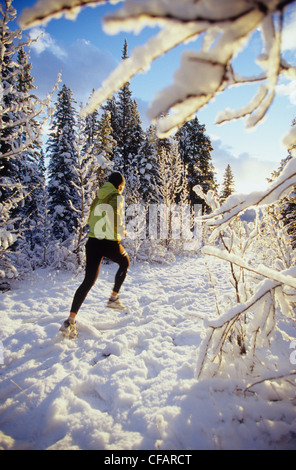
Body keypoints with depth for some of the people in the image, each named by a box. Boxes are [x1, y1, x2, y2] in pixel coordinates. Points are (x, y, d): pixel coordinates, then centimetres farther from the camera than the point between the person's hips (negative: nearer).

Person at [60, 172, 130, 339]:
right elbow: (116, 220, -18)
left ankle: (70, 321, 0)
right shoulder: (117, 197, -5)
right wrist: (122, 232, 2)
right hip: (110, 243, -6)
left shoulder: (99, 197, 16)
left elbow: (91, 220, 17)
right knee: (125, 263, 26)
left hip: (93, 241, 6)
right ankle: (114, 298, 24)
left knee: (88, 281, 6)